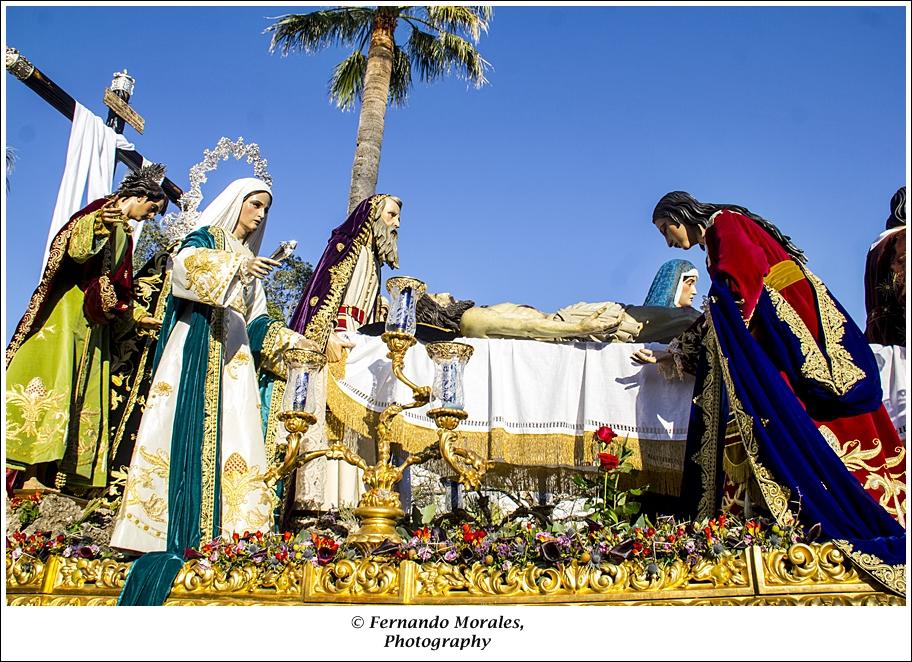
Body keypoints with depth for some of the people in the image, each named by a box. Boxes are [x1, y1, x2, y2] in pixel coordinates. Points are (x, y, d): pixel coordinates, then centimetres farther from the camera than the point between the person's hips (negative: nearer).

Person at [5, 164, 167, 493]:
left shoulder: (125, 235, 22)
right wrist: (99, 224, -32)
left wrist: (139, 315, 22)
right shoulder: (101, 209, 0)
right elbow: (75, 249, -16)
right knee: (52, 377, -16)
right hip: (67, 308, -8)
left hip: (94, 319, 8)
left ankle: (43, 473, 2)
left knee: (83, 390, 1)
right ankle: (23, 472, -17)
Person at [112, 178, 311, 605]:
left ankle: (217, 527, -12)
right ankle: (172, 531, -17)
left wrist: (290, 340, 7)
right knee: (189, 429, -15)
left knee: (230, 433, -7)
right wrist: (237, 265, -28)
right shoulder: (205, 238, 9)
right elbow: (185, 263, -15)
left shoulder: (250, 258, 26)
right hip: (197, 344, -6)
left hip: (234, 356, 6)